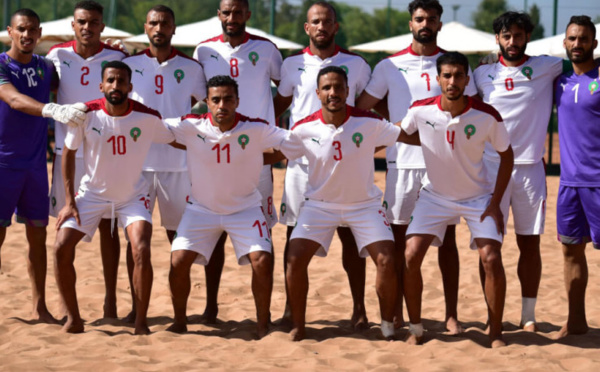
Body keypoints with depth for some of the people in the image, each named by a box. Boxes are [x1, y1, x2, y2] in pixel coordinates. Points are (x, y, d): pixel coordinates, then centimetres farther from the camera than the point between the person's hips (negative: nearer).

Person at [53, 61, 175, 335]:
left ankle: (141, 322, -7)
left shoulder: (148, 117, -18)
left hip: (133, 196, -1)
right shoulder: (87, 114, -17)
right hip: (92, 194, 1)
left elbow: (177, 140, 2)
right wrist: (69, 201, -5)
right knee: (61, 248, -11)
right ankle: (73, 319, 4)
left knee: (142, 251, -22)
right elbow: (68, 153, -4)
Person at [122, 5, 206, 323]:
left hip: (178, 163, 0)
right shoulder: (130, 65, 5)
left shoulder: (190, 68, 5)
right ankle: (136, 305, 7)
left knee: (178, 236, 4)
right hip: (138, 162, 0)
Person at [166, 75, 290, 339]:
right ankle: (179, 322, 11)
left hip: (245, 208, -1)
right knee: (179, 260, -11)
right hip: (202, 208, 1)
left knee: (262, 261, -16)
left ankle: (263, 325, 4)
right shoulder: (191, 127, -15)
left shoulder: (255, 129, -16)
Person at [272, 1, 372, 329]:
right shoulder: (292, 65, 6)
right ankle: (292, 305, 11)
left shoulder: (356, 65, 5)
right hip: (301, 161, 1)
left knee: (350, 233, 0)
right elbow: (278, 106, 15)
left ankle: (359, 307, 5)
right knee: (295, 232, 3)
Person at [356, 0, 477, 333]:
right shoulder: (390, 66, 5)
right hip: (402, 163, 0)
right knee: (399, 238, 4)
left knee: (447, 238, 3)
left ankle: (451, 315, 8)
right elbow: (361, 107, 7)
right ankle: (396, 313, 12)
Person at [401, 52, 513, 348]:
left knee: (491, 259, -16)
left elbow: (506, 155, -5)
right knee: (411, 256, -12)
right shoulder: (421, 111, -16)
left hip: (478, 197, -1)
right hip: (435, 196, 1)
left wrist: (495, 202, -9)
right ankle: (415, 329, 4)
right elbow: (399, 135, 7)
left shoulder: (487, 116, -19)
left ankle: (496, 332, 1)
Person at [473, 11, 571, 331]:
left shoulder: (547, 68, 5)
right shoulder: (483, 74, 8)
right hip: (491, 167, 0)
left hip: (530, 168, 0)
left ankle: (528, 315, 14)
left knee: (530, 245, 5)